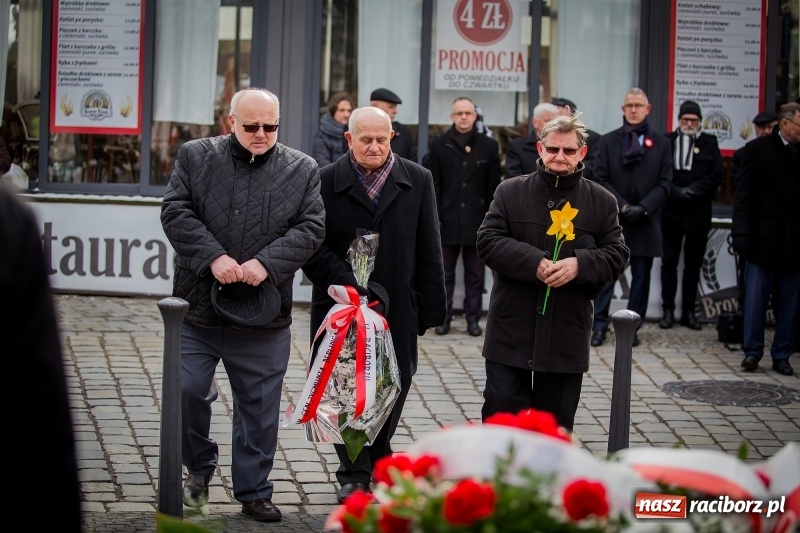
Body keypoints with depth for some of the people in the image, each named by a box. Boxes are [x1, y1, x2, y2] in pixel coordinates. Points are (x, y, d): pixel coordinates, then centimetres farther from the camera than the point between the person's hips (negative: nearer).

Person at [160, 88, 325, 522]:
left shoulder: (302, 170, 5)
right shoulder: (195, 157, 3)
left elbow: (311, 227, -2)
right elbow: (176, 212, -6)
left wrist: (266, 263, -16)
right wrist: (213, 257, -18)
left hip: (263, 317, 1)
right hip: (198, 307, 0)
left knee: (259, 407, 7)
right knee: (185, 391, -1)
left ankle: (254, 493, 20)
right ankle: (200, 465, 26)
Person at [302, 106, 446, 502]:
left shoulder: (418, 181, 4)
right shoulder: (326, 182, -2)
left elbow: (428, 250, 5)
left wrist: (431, 306, 2)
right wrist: (346, 285, -17)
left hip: (397, 307, 2)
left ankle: (378, 459, 28)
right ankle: (354, 474, 13)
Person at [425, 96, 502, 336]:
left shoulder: (489, 146, 4)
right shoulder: (440, 145, 4)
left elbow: (493, 188, 4)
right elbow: (433, 185, 2)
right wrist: (434, 217, -5)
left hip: (477, 222, 0)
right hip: (448, 221, 0)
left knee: (475, 274, 7)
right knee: (444, 273, 6)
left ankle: (473, 318, 14)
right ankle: (444, 317, 13)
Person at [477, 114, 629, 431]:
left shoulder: (601, 202, 4)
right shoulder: (510, 192, 2)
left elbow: (616, 256, 0)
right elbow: (487, 241, -7)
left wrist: (580, 265, -20)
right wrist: (534, 262, -21)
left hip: (566, 335, 1)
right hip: (511, 331, -1)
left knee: (556, 425, 10)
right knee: (500, 414, 2)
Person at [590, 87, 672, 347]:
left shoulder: (661, 143, 6)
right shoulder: (608, 141, 6)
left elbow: (664, 183, 1)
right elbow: (600, 179, 0)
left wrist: (643, 208, -13)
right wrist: (622, 206, -12)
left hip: (646, 222, 1)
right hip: (612, 220, 0)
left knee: (641, 276, 4)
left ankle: (632, 327, 10)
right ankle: (599, 325, 3)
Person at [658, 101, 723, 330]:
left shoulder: (709, 143, 5)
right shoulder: (667, 141, 2)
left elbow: (716, 174, -1)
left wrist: (692, 190, -12)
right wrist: (677, 191, -16)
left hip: (698, 214, 1)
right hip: (671, 211, -1)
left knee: (693, 264, 6)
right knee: (669, 262, 4)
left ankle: (689, 311, 12)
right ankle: (668, 310, 10)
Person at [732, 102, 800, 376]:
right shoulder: (757, 149, -1)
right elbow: (743, 194, -3)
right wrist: (741, 232, -11)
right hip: (763, 240, -2)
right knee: (756, 300, 1)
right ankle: (752, 351, 11)